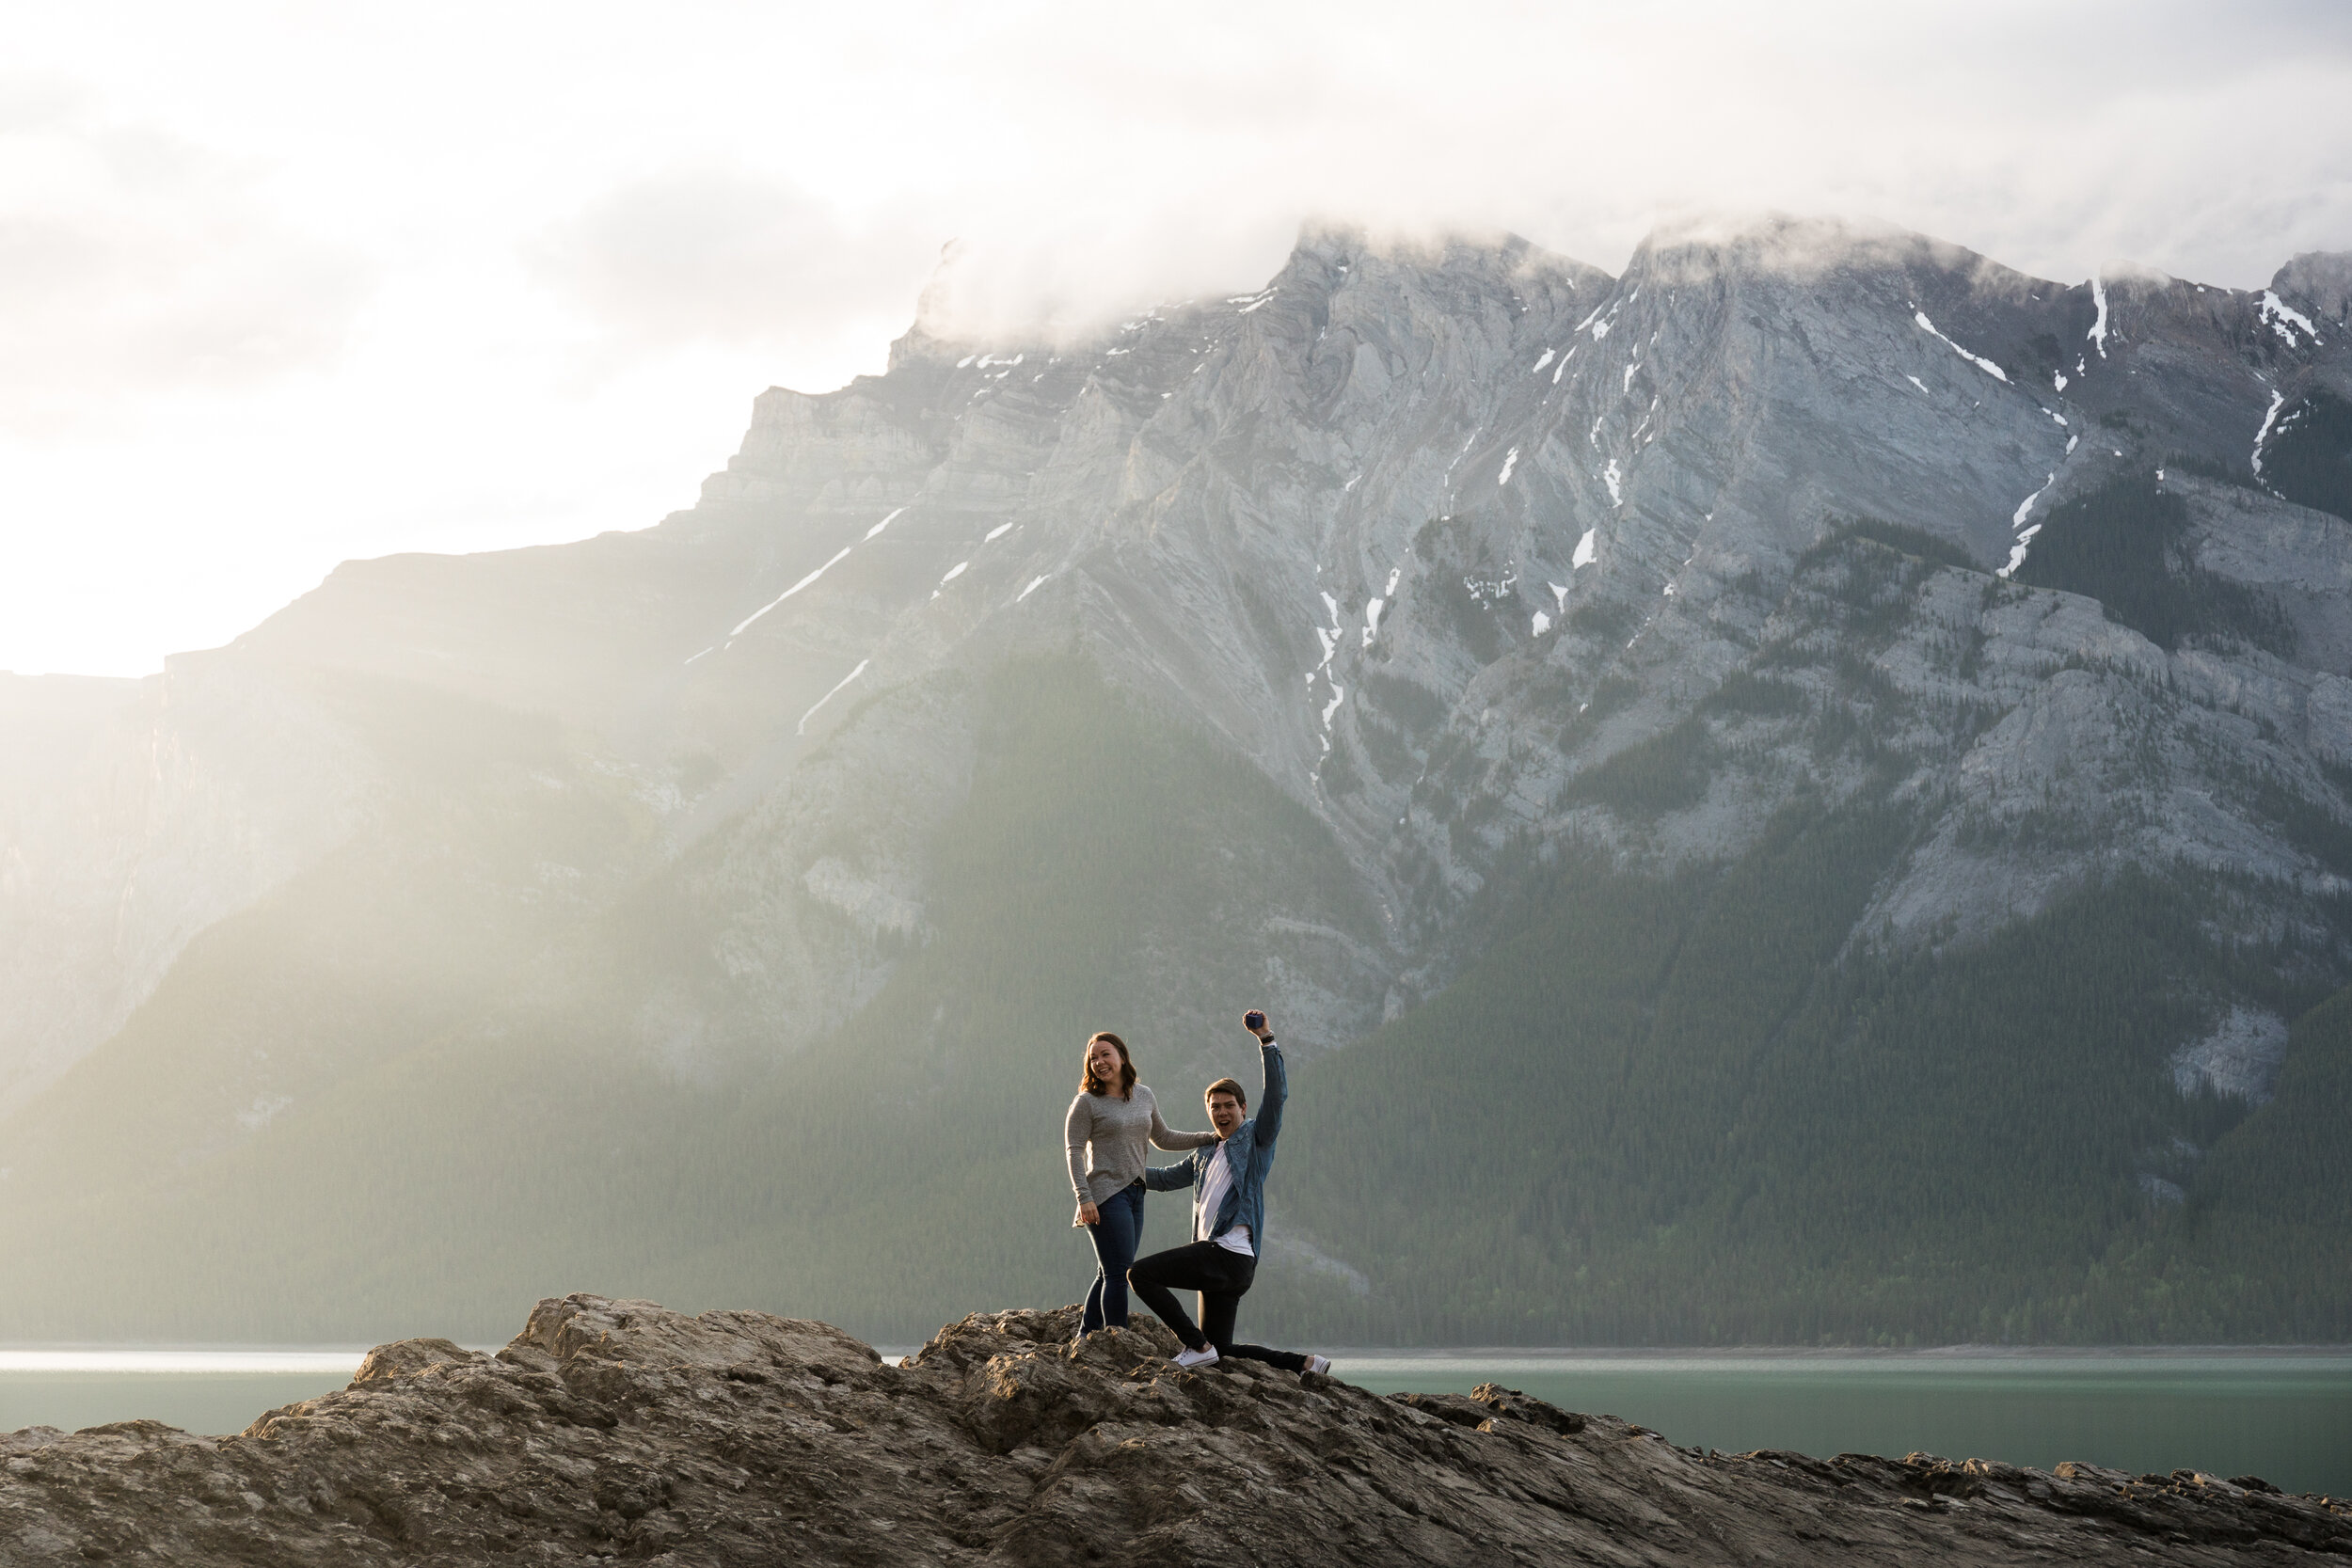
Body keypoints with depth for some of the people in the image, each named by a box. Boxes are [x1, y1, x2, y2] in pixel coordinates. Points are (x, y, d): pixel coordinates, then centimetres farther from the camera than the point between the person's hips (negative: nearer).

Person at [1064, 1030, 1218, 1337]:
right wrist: (1084, 1199, -16)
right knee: (1118, 1273, -11)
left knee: (1109, 1275, 7)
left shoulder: (1144, 1097, 13)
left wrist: (1210, 1138, 18)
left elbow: (1163, 1139, 25)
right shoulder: (1087, 1102, -4)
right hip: (1105, 1194, -6)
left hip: (1134, 1194, 6)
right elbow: (1074, 1152, -7)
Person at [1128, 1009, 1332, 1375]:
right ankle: (1304, 1364, 9)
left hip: (1231, 1255, -9)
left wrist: (1265, 1039, -16)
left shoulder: (1256, 1137, 5)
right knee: (1221, 1351, 7)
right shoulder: (1205, 1154, 27)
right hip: (1218, 1261, 9)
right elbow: (1168, 1177, 40)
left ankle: (1197, 1345, -13)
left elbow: (1276, 1094, -10)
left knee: (1140, 1274, -14)